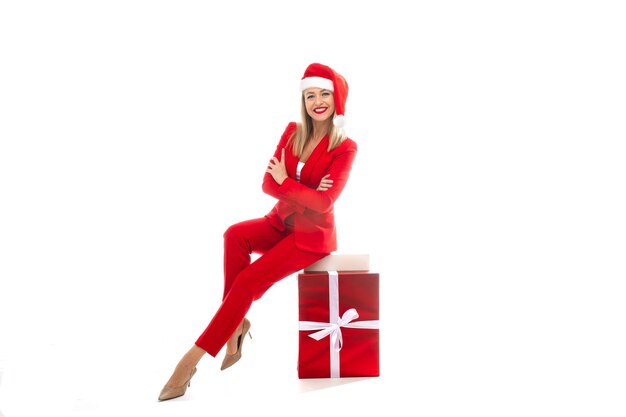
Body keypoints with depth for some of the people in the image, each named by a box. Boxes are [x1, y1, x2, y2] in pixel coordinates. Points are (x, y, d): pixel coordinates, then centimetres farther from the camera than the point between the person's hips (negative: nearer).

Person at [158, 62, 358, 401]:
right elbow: (268, 183, -2)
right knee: (235, 234, -29)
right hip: (280, 223, 5)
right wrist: (305, 192, -18)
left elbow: (324, 202, -21)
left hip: (312, 235, -5)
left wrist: (286, 182, -11)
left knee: (249, 280, -24)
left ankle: (193, 357, -18)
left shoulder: (345, 148, -10)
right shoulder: (292, 131, 5)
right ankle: (236, 323, -19)